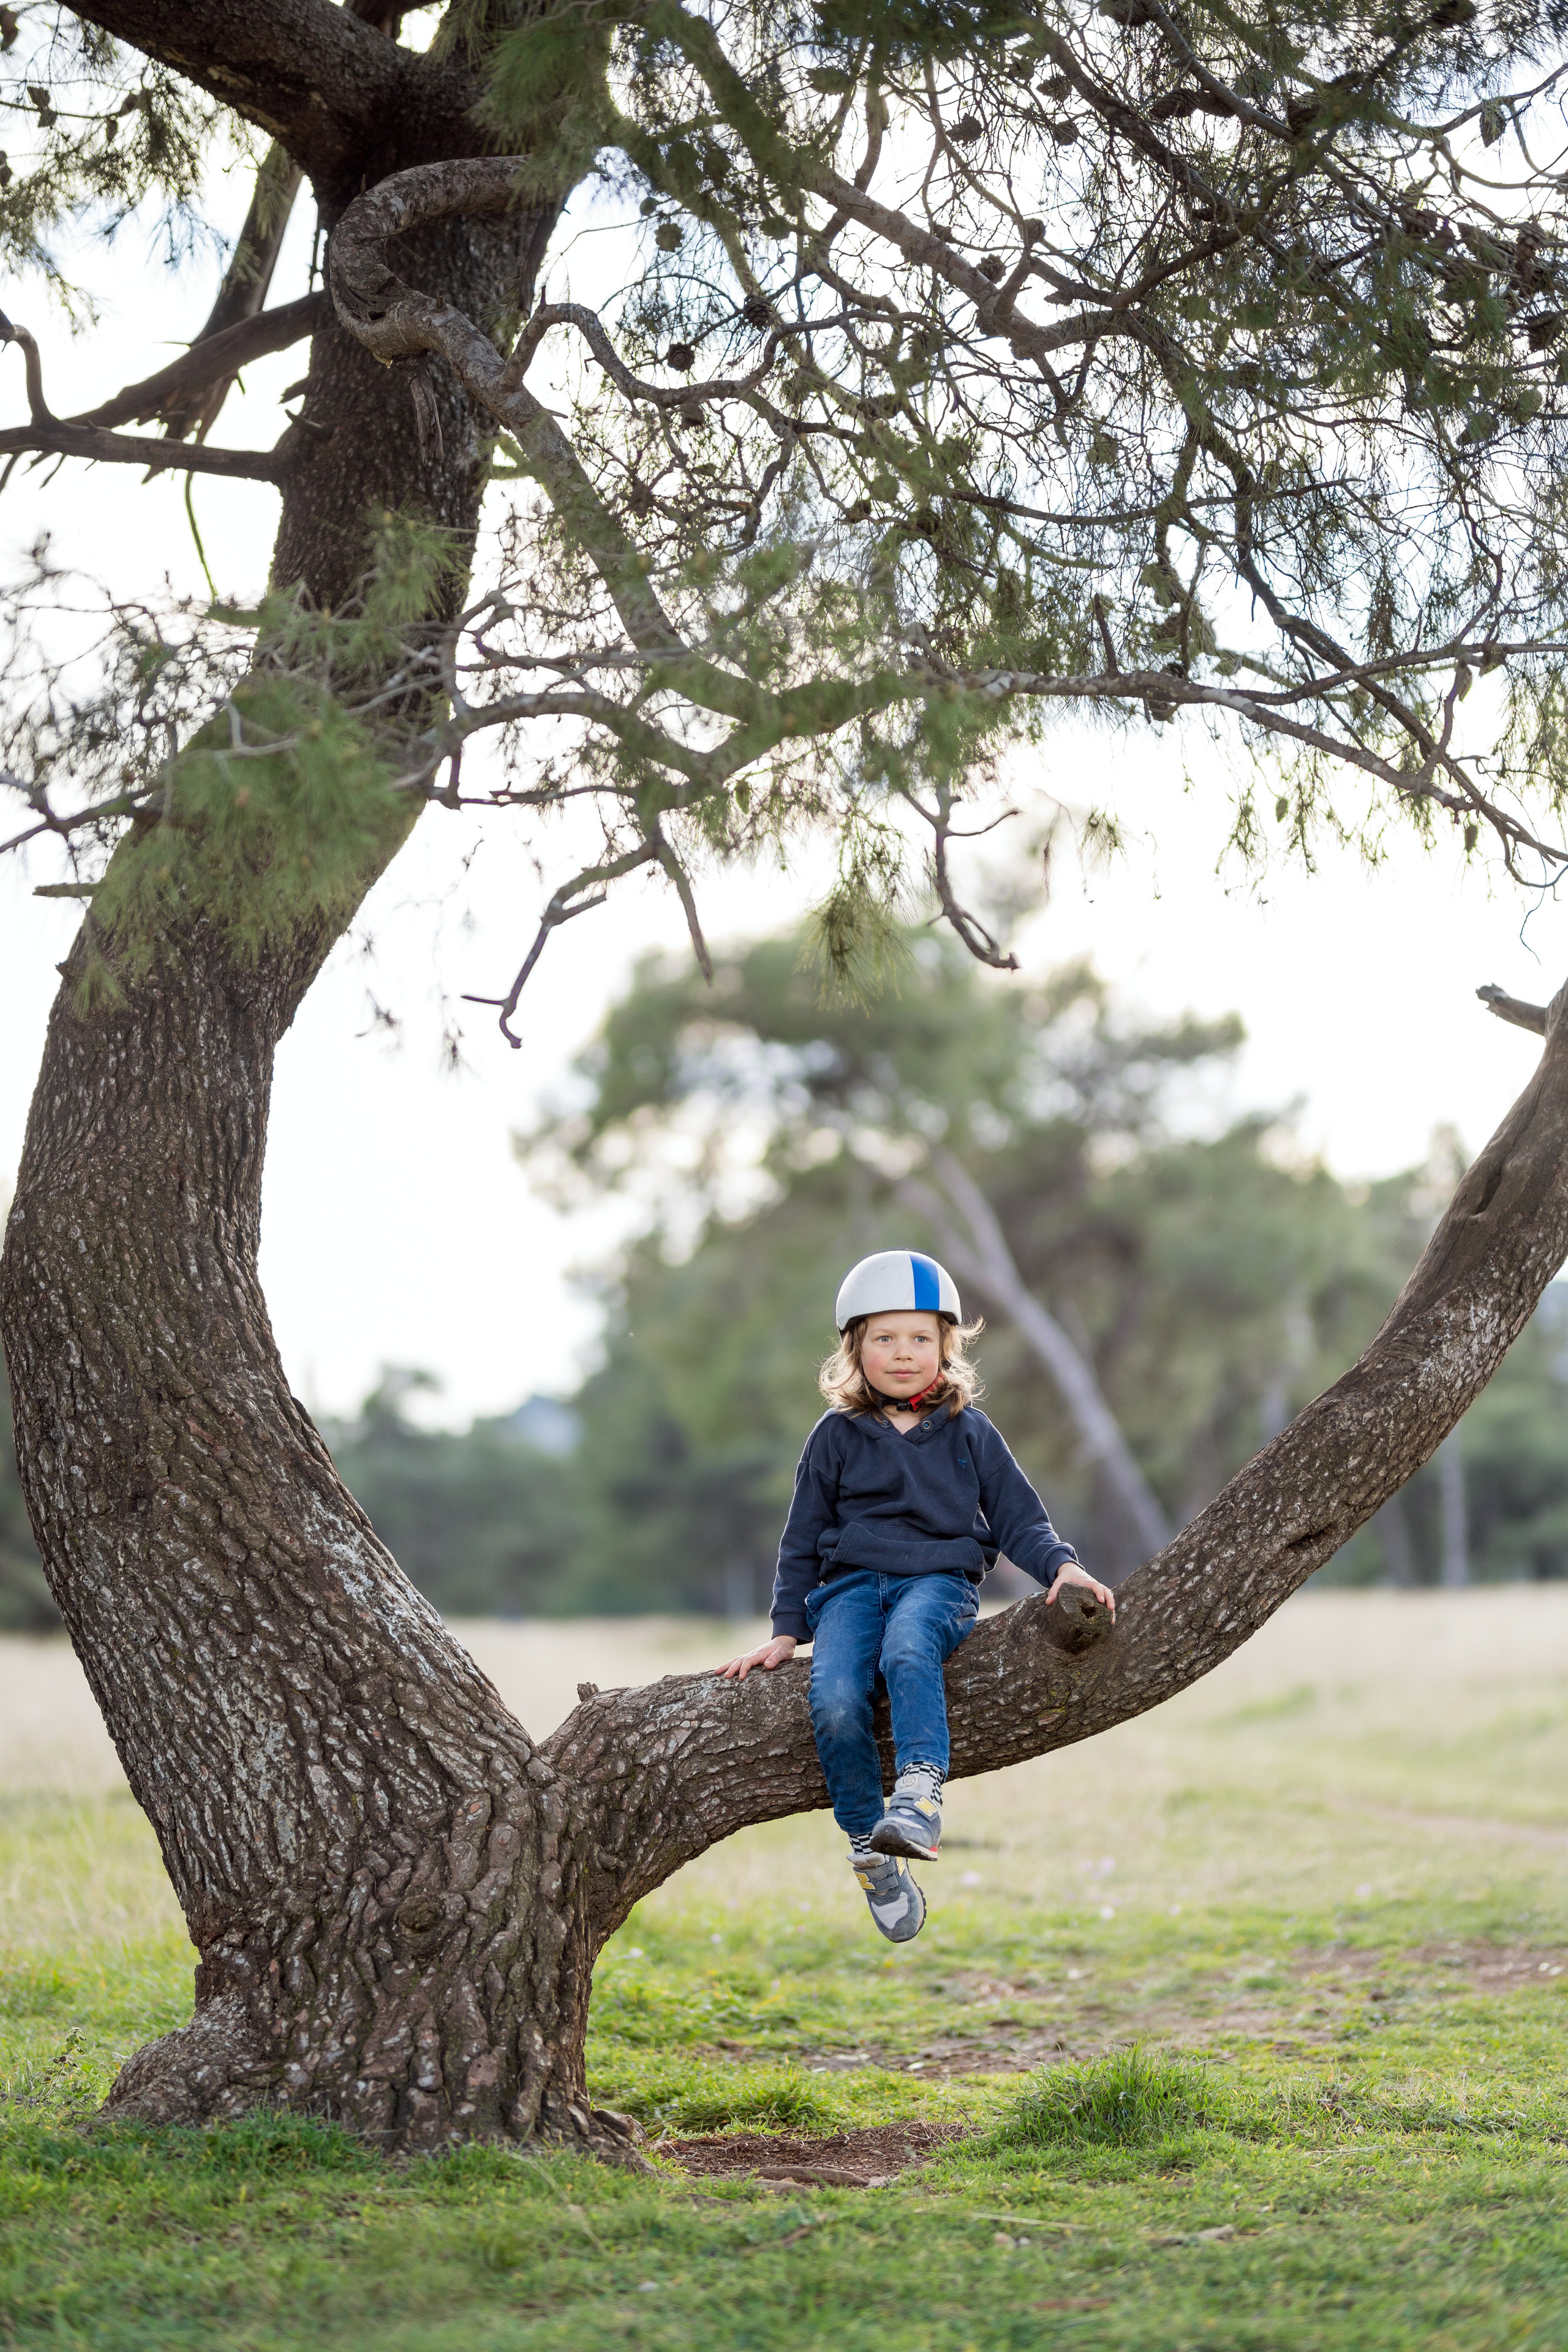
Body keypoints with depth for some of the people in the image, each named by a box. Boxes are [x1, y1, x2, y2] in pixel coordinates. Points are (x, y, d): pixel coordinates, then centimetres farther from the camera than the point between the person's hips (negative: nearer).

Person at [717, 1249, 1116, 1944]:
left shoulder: (969, 1433, 11)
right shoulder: (836, 1437, 11)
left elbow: (1017, 1518, 12)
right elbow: (803, 1540, 16)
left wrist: (1060, 1565, -8)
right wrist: (786, 1631, 9)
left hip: (939, 1580, -1)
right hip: (851, 1586, 1)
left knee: (908, 1650, -39)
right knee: (835, 1703, -28)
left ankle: (920, 1799, -52)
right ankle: (873, 1856, -18)